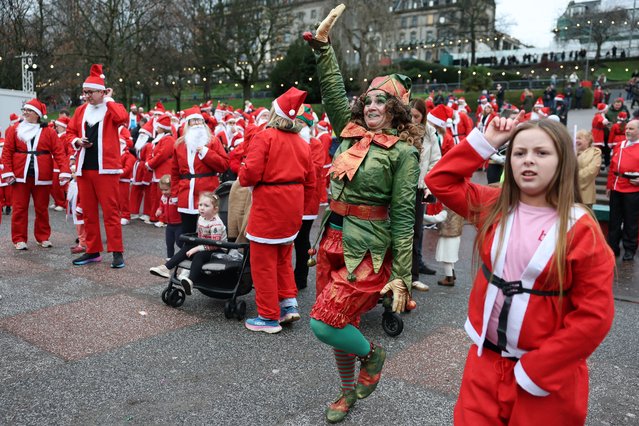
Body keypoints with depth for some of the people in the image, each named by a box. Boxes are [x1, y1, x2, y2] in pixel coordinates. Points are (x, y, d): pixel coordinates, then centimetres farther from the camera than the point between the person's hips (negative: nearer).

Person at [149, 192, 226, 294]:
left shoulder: (216, 224, -23)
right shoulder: (201, 218, 4)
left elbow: (214, 244, -28)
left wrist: (197, 248, -26)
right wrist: (196, 247, 1)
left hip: (218, 249, -9)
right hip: (205, 246, 9)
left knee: (199, 255, -33)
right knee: (186, 248, -6)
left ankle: (190, 281, -55)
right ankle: (166, 268, -12)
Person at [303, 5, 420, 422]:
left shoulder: (403, 151, -9)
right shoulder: (351, 133, 8)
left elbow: (403, 215, -11)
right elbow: (333, 90, 5)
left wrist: (401, 275, -12)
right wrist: (322, 43, -4)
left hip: (367, 248, -6)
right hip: (333, 239, 6)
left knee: (324, 323, -11)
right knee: (340, 321, 15)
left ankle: (372, 354, 20)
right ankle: (348, 390, 38)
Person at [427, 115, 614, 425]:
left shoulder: (581, 229, -14)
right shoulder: (494, 206, -1)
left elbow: (594, 316, -14)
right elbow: (439, 181, 3)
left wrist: (534, 370, -15)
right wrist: (485, 141, -5)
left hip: (548, 374, -3)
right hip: (485, 359, 4)